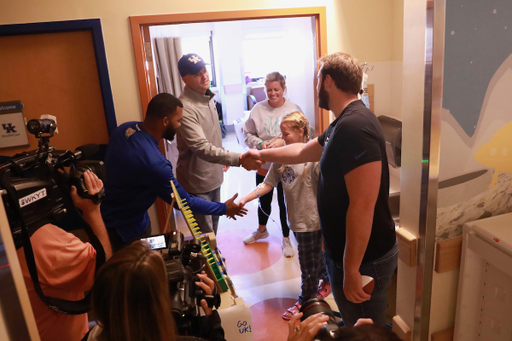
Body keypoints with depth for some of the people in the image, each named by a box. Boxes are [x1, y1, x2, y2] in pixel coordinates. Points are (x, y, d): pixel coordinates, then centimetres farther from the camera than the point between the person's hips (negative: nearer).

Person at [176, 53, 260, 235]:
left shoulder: (207, 97, 3)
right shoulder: (185, 108, -27)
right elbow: (202, 148, -36)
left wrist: (224, 159, 17)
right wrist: (239, 159, -42)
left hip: (214, 177, 9)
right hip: (197, 182, -9)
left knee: (213, 226, 26)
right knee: (205, 234, 5)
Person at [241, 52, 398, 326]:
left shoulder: (354, 127, -27)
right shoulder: (344, 123, 7)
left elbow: (363, 205, -31)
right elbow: (303, 151, 22)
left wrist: (351, 270, -26)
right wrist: (262, 155, 32)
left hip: (363, 261, -9)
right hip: (344, 252, 9)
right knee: (355, 326, 28)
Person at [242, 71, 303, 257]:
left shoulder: (294, 109, -10)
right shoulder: (258, 109, -4)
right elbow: (248, 134, 0)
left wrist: (283, 141, -26)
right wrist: (260, 144, -18)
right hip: (264, 165, 3)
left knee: (285, 203, 12)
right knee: (264, 200, 22)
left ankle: (286, 239, 33)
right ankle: (261, 230, 49)